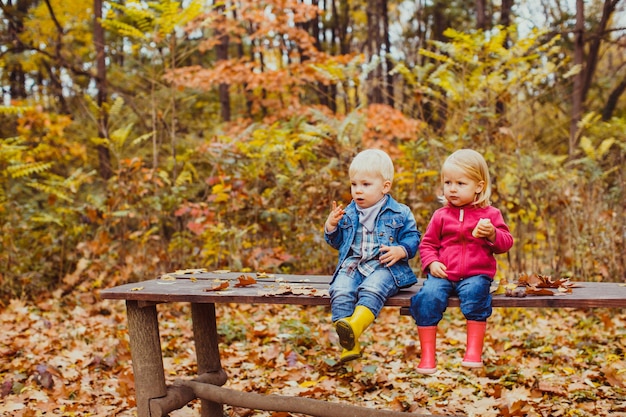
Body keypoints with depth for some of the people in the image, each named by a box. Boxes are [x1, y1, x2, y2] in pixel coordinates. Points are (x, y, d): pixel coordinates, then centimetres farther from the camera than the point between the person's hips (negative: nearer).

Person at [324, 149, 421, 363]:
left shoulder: (400, 213, 6)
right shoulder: (348, 213, 17)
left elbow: (412, 238, 6)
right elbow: (337, 242, 22)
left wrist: (401, 251, -14)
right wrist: (331, 226, 2)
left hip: (385, 267, -3)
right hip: (352, 265, 3)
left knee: (372, 289, -36)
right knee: (340, 291, -27)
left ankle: (355, 326, -56)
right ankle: (348, 344, -33)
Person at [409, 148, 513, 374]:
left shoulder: (490, 214, 9)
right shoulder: (441, 215, 13)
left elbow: (506, 243, 6)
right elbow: (427, 243, 17)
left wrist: (492, 234, -16)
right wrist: (431, 263, -3)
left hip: (476, 274, -1)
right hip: (443, 273, 2)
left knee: (475, 292, -35)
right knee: (428, 296, -27)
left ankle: (474, 350, -22)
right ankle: (427, 354, -20)